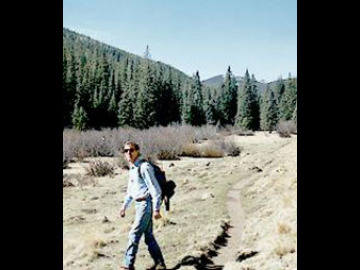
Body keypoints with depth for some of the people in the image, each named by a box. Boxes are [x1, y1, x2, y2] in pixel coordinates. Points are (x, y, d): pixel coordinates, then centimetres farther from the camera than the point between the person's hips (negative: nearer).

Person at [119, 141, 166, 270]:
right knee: (148, 235, 14)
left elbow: (155, 189, -19)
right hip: (139, 204, 9)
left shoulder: (144, 167, -17)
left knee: (134, 235, -5)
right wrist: (124, 205, 24)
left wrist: (156, 209, -20)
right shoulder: (132, 168, 12)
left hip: (146, 204, -9)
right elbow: (130, 189, 24)